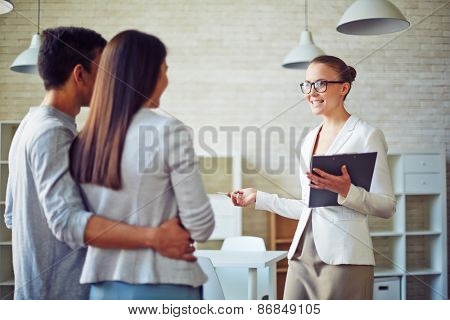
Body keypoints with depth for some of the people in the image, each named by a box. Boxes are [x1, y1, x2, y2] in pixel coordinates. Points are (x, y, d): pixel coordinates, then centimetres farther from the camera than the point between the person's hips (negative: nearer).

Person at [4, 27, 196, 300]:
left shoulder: (32, 124, 11)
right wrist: (153, 237, -38)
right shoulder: (53, 132, -20)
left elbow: (12, 215, 18)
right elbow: (67, 220, -31)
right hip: (62, 293, -10)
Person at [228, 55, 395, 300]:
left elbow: (387, 206, -6)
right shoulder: (309, 140, 16)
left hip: (344, 258, -6)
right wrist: (258, 198, 21)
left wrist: (346, 192, -22)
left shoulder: (367, 135, -3)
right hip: (303, 255, 6)